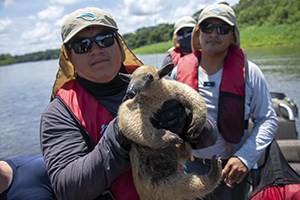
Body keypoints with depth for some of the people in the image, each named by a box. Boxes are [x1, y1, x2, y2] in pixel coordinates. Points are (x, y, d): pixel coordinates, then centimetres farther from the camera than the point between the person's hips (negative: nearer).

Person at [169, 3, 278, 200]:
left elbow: (268, 120, -4)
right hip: (189, 165, 1)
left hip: (231, 168, -1)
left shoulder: (248, 72, -7)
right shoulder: (180, 71, -3)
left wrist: (245, 158, -15)